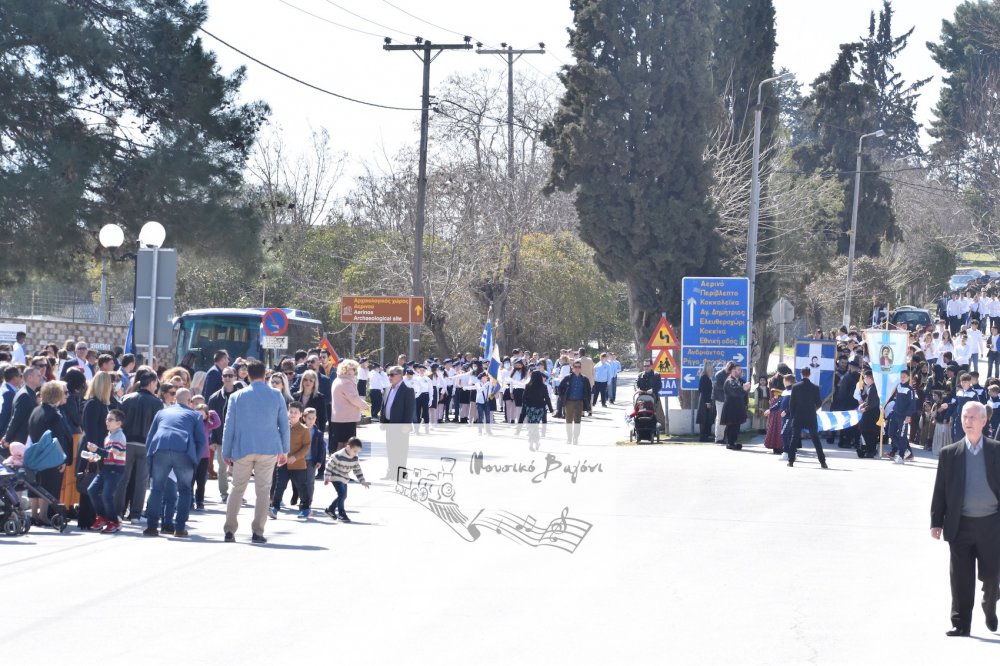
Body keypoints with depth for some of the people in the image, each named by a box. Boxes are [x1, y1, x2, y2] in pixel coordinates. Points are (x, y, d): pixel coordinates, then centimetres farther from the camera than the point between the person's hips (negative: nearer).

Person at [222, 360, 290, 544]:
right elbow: (284, 425, 6)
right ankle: (257, 532, -1)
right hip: (269, 449, 0)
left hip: (243, 449, 0)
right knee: (263, 490, 4)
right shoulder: (276, 396, 3)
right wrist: (284, 451, 14)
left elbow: (229, 426, 3)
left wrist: (226, 452, 9)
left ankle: (230, 530, 4)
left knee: (237, 489, 9)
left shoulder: (237, 397, 1)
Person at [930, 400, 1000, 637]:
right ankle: (960, 623, 9)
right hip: (961, 526, 0)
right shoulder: (949, 453, 4)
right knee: (961, 579, 1)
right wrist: (936, 522, 0)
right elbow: (940, 490, 5)